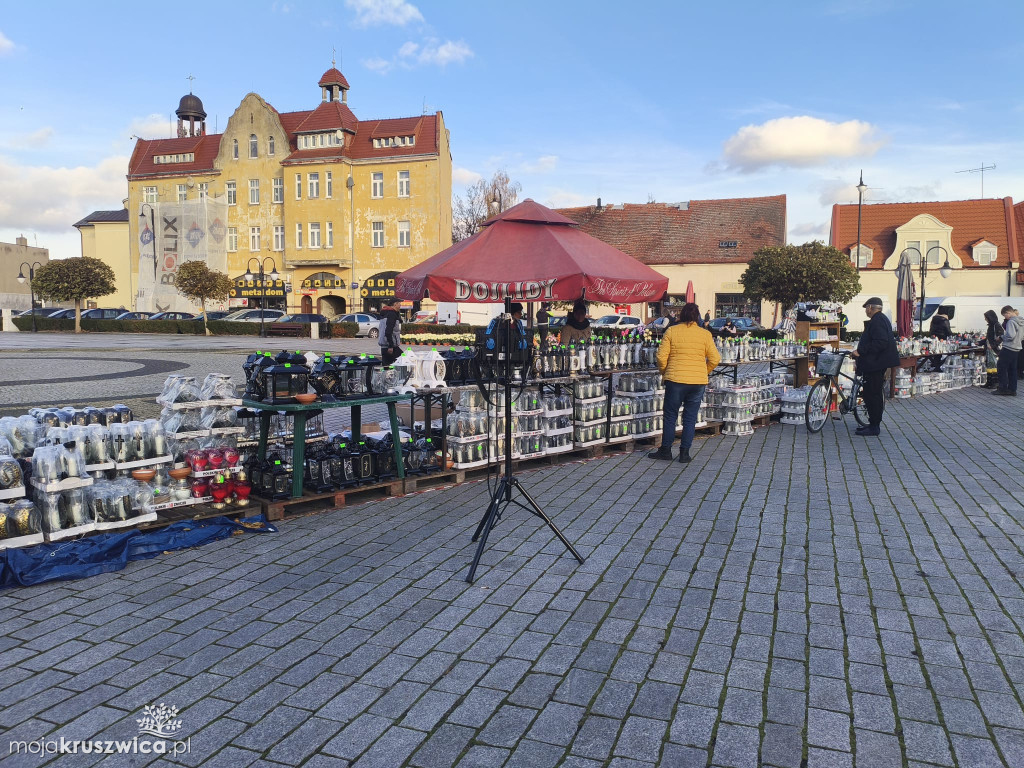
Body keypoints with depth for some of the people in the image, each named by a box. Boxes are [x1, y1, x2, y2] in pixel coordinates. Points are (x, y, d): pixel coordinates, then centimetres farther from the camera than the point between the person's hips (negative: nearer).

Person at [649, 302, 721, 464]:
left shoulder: (671, 331, -2)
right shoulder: (705, 334, 2)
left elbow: (661, 356, -5)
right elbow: (715, 359, 0)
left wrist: (664, 371, 12)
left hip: (676, 379, -1)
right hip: (698, 382, 2)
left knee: (670, 416, 9)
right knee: (690, 418, 9)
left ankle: (665, 450, 15)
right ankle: (684, 453, 11)